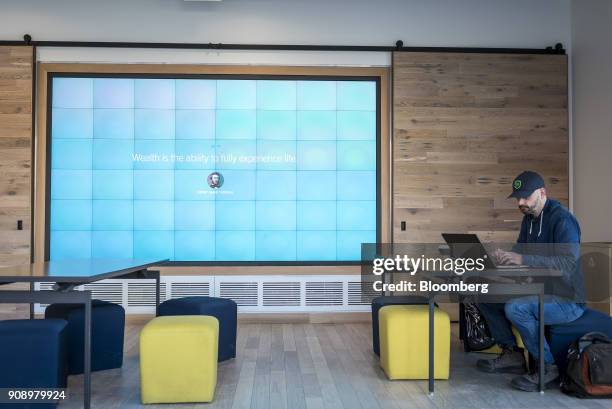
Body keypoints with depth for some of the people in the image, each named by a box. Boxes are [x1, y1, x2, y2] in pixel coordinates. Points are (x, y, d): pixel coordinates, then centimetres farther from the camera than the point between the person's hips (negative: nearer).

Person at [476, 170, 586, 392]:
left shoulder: (563, 220, -18)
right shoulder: (529, 219, 10)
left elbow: (569, 262, -30)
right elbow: (521, 251, 16)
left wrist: (523, 259, -36)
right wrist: (505, 256, -8)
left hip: (568, 300, -9)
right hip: (540, 292, 9)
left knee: (515, 308, -32)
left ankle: (548, 368, -12)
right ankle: (512, 354, 10)